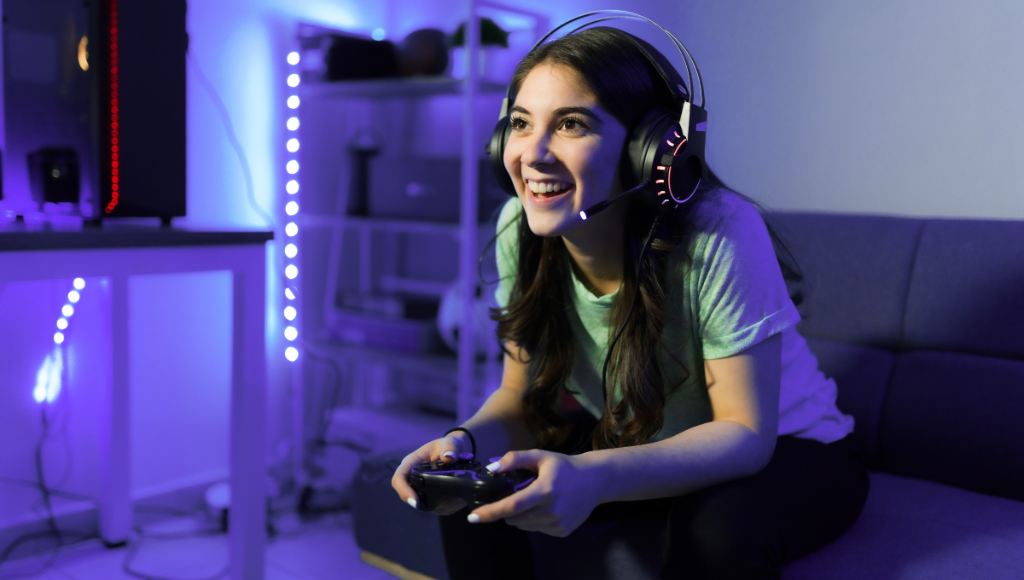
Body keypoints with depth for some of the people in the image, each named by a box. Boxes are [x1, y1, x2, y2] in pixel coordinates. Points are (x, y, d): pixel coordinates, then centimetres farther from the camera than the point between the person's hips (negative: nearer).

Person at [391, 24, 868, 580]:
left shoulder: (719, 232, -31)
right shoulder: (519, 226, -16)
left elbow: (746, 432, -28)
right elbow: (520, 395, -8)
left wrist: (594, 478, -45)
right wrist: (464, 441, -31)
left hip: (781, 450, -4)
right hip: (632, 440, 4)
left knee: (721, 527, -36)